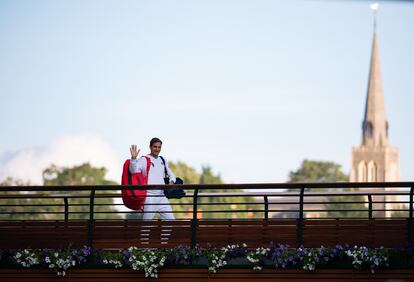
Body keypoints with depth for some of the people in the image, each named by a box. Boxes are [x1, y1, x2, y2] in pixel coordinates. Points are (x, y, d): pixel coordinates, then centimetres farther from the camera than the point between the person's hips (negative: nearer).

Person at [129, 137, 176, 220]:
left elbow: (170, 174, 25)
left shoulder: (163, 161, 16)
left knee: (170, 219, 3)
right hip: (149, 196, -6)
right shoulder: (143, 160, -2)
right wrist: (133, 158, -33)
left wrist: (172, 181, 2)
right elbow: (134, 171, -17)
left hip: (162, 196, 6)